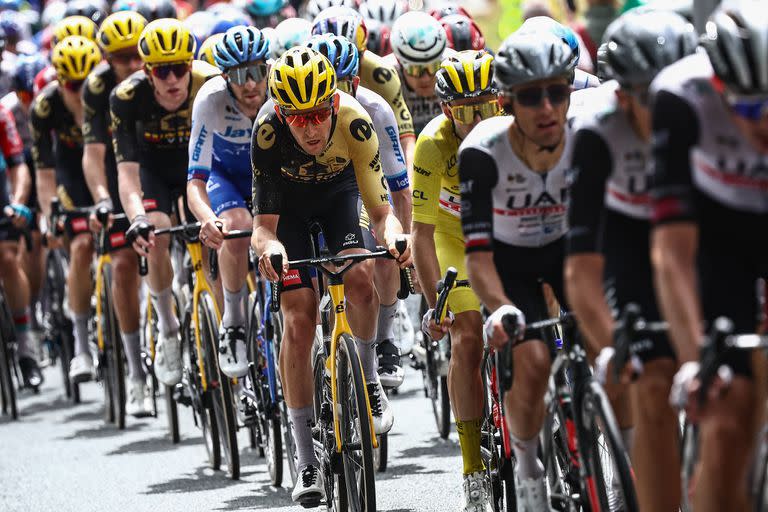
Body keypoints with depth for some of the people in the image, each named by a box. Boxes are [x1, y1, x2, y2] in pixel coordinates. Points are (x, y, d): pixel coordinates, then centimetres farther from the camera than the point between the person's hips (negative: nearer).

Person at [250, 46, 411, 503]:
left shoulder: (354, 122, -35)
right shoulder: (268, 134, -36)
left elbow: (380, 209, -31)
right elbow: (263, 224, -34)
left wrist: (392, 233, -53)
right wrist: (269, 247, -57)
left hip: (339, 194, 1)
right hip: (289, 203, -1)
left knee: (359, 278, -28)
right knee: (299, 319, -11)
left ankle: (368, 377, 0)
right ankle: (306, 461, -5)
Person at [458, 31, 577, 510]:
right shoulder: (483, 151, -32)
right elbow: (478, 254, -35)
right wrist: (501, 309, -53)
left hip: (566, 248, 2)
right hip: (510, 259, -2)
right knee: (532, 360, -23)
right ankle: (527, 465, 3)